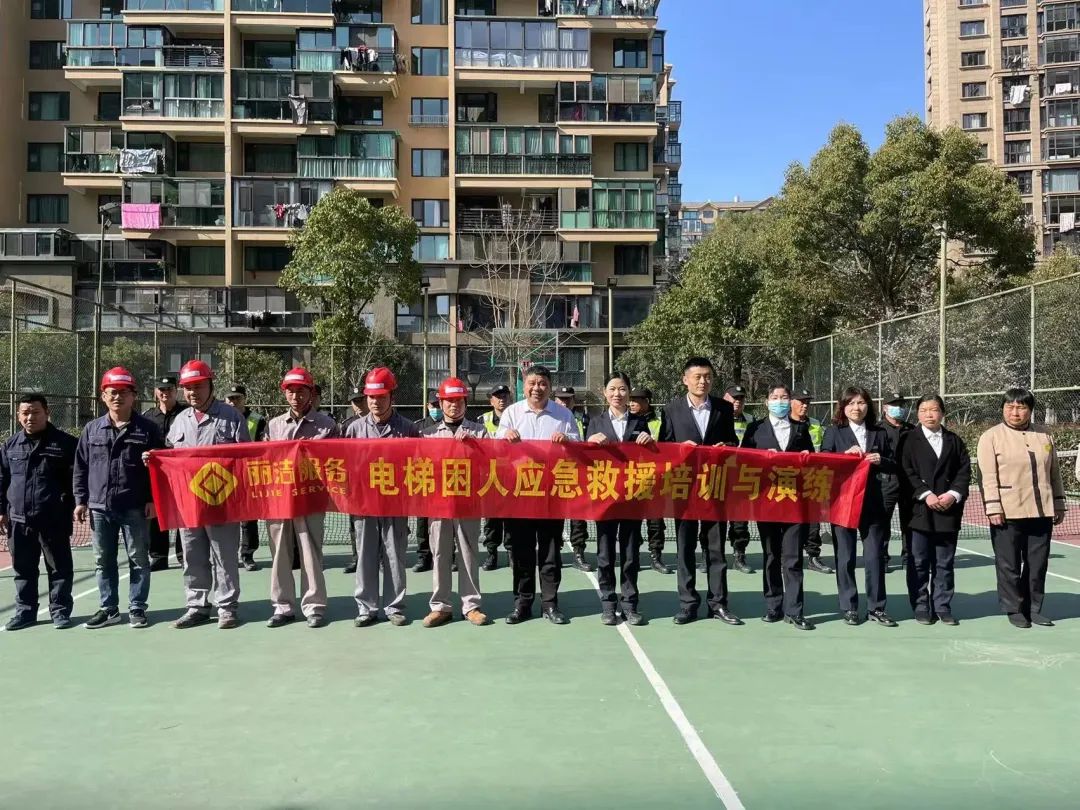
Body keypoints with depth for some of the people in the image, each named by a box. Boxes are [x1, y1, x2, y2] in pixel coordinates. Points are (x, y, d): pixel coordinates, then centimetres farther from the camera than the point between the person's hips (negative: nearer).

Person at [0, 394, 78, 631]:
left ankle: (60, 611, 15)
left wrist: (73, 506, -10)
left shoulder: (64, 443, -5)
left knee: (59, 568, 5)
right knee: (23, 569, 13)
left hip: (53, 520, -4)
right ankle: (25, 611, 25)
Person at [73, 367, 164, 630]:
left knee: (138, 560, 5)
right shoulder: (92, 429, 8)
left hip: (135, 507, -3)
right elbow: (81, 467, 11)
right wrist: (81, 500, 6)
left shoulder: (147, 428, -2)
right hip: (100, 507, 3)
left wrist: (153, 499, -7)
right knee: (103, 561, 11)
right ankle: (109, 608, 22)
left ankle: (137, 608, 15)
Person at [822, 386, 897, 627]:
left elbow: (893, 465, 10)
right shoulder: (834, 432, 2)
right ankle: (849, 608, 12)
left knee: (875, 556, 3)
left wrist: (880, 461, -10)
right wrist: (845, 454, -18)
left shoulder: (879, 433, 10)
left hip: (872, 502, 2)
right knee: (845, 557, 3)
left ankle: (876, 608, 12)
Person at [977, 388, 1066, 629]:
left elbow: (1054, 472, 16)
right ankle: (1014, 610, 14)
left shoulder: (1044, 435, 11)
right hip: (1008, 514, -4)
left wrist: (1059, 504, 14)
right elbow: (988, 476, -8)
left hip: (1041, 512, 4)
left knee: (1038, 563, 9)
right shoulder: (991, 437, -3)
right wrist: (993, 508, -13)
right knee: (1009, 565, 2)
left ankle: (1034, 608, 21)